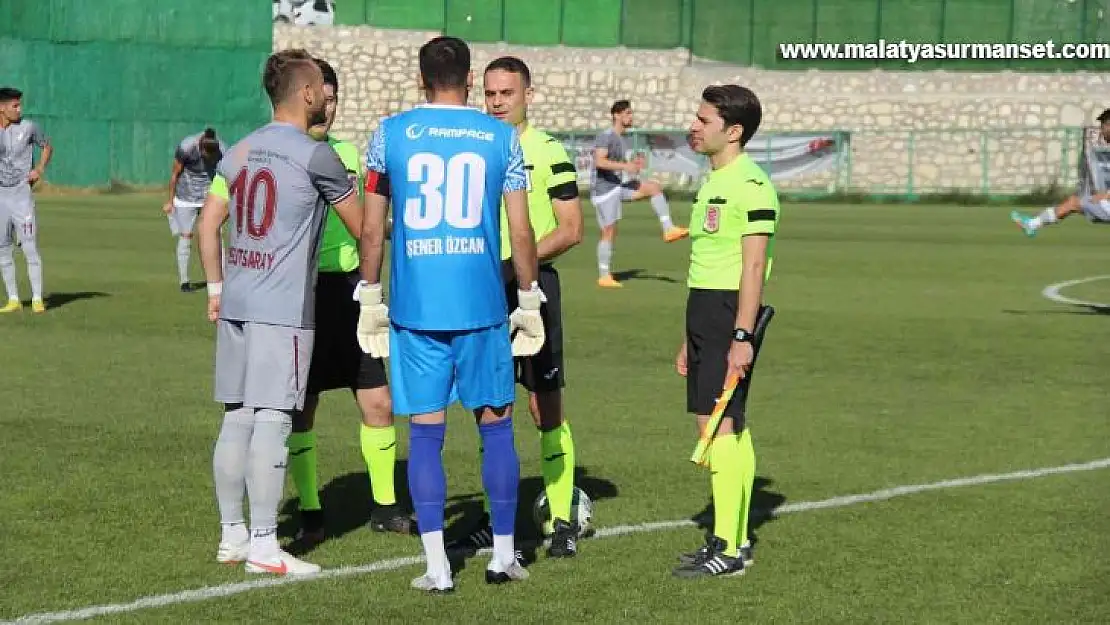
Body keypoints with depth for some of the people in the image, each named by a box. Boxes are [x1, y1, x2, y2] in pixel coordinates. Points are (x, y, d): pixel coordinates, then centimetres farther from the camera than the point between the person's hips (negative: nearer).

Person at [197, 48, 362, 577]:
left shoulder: (238, 152, 12)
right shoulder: (315, 156, -7)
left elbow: (207, 225, 14)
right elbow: (362, 227, 1)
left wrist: (215, 287, 20)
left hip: (235, 302, 7)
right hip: (282, 309, -7)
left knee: (236, 419, 11)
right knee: (272, 421, -6)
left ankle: (232, 534, 18)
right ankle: (263, 545, -5)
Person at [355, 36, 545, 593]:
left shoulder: (390, 133, 3)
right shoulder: (501, 137, 3)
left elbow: (372, 228, 4)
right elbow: (521, 232, 2)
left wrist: (369, 299, 13)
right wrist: (529, 301, 11)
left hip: (414, 308, 0)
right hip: (483, 305, 0)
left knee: (425, 432, 4)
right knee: (496, 426, 12)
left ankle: (437, 568, 2)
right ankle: (503, 555, 17)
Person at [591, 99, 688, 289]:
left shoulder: (621, 139, 15)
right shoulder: (606, 137, -13)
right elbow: (599, 162, -26)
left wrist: (633, 163, 6)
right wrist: (625, 166, -30)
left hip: (618, 186, 9)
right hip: (604, 188, -9)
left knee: (654, 186, -2)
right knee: (609, 232, -8)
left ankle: (668, 229, -7)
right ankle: (604, 276, -2)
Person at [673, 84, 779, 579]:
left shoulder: (751, 185, -12)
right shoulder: (713, 181, 18)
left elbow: (753, 266, -18)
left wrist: (742, 335, -23)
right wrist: (691, 339, 23)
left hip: (730, 313, -10)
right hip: (705, 310, 10)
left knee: (717, 423, -12)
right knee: (731, 425, 11)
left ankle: (726, 548, -10)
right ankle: (736, 539, 15)